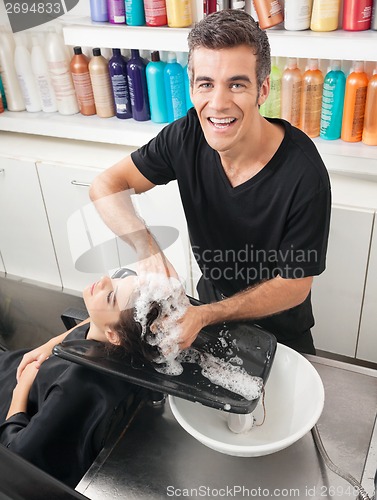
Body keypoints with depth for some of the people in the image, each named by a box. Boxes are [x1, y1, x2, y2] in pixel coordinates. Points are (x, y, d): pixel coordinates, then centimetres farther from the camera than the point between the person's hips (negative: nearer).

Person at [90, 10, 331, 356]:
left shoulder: (304, 176, -34)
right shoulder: (188, 136, -22)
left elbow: (293, 286, -24)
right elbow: (106, 185, -18)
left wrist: (203, 317, -33)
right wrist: (148, 249, -37)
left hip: (276, 324, -3)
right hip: (211, 297, 4)